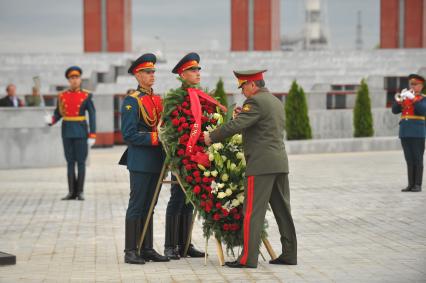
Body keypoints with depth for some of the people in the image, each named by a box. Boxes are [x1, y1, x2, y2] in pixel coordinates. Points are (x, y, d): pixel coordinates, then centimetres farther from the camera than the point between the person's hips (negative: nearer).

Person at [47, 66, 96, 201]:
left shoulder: (86, 96, -2)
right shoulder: (62, 96, 6)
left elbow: (92, 116, -4)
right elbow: (58, 114, 9)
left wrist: (92, 135, -10)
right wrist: (51, 120, -14)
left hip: (81, 132, -3)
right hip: (67, 132, 3)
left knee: (81, 161, -1)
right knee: (70, 162, 5)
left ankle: (80, 191, 6)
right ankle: (72, 191, 9)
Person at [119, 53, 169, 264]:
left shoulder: (157, 99, 15)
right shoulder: (132, 101, -9)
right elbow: (129, 134, -16)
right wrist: (155, 138, -18)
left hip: (156, 161, 7)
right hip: (140, 162, -7)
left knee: (149, 206, 11)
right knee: (137, 206, -3)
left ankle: (147, 249, 17)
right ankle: (131, 251, 1)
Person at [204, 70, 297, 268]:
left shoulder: (255, 102, -11)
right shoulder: (275, 101, 18)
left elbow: (235, 125, -19)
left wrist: (211, 137, -9)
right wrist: (242, 117, 15)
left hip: (261, 164, -9)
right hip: (280, 163, 9)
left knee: (253, 211, -7)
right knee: (282, 209, 11)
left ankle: (248, 258, -7)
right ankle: (289, 254, 14)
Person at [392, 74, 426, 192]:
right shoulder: (405, 98, 16)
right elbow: (395, 110, 5)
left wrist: (413, 98, -21)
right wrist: (399, 99, -12)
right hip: (405, 133, 4)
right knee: (409, 160, 5)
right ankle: (411, 184, 7)